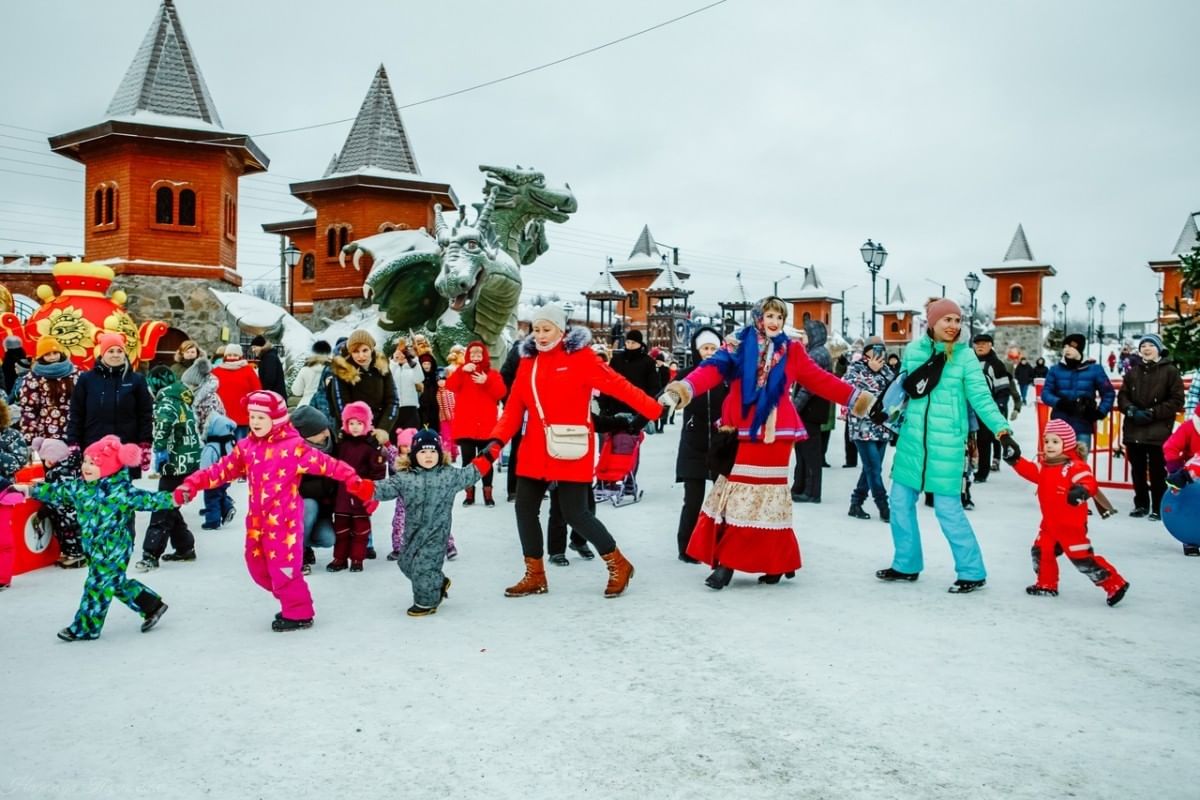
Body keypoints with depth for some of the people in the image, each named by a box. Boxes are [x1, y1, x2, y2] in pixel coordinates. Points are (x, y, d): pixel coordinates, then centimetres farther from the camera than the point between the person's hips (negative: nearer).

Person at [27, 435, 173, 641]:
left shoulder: (122, 490, -18)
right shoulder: (80, 487, 4)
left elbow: (146, 499, -21)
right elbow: (57, 491, 18)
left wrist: (172, 499, -31)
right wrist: (33, 490, 24)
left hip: (114, 548, -8)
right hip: (94, 547, 8)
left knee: (98, 585, -2)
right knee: (116, 582, 15)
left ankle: (85, 628, 11)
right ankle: (151, 605, 27)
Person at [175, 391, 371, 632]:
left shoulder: (293, 446, -13)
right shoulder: (246, 447, 7)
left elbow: (326, 464, -18)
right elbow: (222, 470, 11)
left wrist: (353, 481, -27)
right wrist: (193, 484, 1)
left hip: (284, 518, -7)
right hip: (257, 518, 7)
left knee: (283, 566, -5)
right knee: (258, 566, 14)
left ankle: (299, 614, 13)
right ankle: (292, 603, 32)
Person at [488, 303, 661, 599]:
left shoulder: (580, 356, -8)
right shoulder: (528, 361, 9)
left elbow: (617, 385, -13)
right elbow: (514, 407, 5)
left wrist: (656, 410, -19)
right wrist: (497, 439, -7)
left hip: (571, 451, -6)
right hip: (535, 450, 6)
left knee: (575, 513, -5)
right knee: (525, 508, 8)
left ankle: (618, 565, 16)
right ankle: (535, 575, 24)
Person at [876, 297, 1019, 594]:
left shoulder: (965, 357, -6)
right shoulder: (913, 350, 3)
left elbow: (981, 398, -9)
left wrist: (1003, 432, -18)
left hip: (946, 444, -5)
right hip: (911, 439, 5)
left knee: (948, 508, -5)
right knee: (900, 502, 11)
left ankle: (972, 572, 11)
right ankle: (906, 565, 27)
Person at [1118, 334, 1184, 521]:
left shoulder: (1170, 371, -1)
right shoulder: (1133, 372, 11)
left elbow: (1177, 400, -5)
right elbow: (1122, 396, 11)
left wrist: (1153, 413, -13)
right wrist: (1132, 410, -9)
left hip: (1158, 432, -4)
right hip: (1134, 430, 4)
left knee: (1157, 472, -1)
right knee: (1138, 471, 11)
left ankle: (1158, 508, 9)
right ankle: (1141, 504, 23)